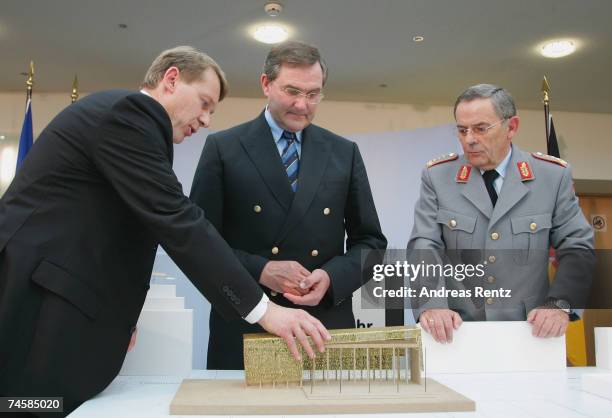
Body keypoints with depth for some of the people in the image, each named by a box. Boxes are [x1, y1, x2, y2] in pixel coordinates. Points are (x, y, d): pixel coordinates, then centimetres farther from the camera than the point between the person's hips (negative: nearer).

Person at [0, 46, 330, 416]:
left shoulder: (122, 114, 20)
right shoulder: (128, 111, -12)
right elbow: (176, 220, -22)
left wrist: (118, 312, 16)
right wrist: (262, 308, -22)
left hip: (57, 305, 10)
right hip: (37, 306, -10)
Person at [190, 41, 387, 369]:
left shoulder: (345, 153, 7)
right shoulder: (223, 147, 0)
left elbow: (370, 241, 8)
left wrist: (332, 277, -10)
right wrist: (260, 271, -16)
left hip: (327, 328, 2)